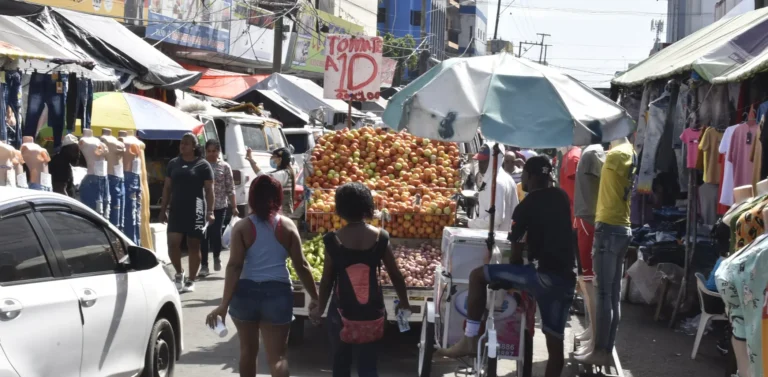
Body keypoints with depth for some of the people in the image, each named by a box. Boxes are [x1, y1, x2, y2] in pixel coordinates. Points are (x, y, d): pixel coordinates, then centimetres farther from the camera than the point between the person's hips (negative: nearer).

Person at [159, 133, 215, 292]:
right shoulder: (173, 163, 11)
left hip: (195, 211, -3)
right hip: (176, 210, 3)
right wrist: (163, 210, 9)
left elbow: (209, 189, -2)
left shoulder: (203, 165, 0)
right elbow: (167, 188, 14)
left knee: (193, 245, 3)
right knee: (173, 243, -7)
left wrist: (210, 211, -11)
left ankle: (191, 281, 12)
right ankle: (179, 273, 16)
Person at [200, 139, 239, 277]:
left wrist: (234, 206, 1)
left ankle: (216, 257, 26)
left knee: (216, 234, -4)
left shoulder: (224, 167, 3)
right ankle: (204, 265, 6)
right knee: (204, 236, -1)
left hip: (219, 206, 0)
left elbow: (230, 188, 4)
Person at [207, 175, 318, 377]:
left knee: (248, 349, 20)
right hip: (277, 292, 0)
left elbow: (234, 266, -12)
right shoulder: (287, 226, -1)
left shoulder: (242, 227, -4)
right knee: (277, 356, -1)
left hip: (246, 291, 0)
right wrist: (314, 297, 7)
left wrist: (224, 304, -15)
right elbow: (301, 265, -2)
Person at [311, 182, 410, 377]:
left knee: (341, 359, 18)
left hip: (342, 309, -1)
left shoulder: (333, 240, -11)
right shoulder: (380, 237, -7)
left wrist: (320, 308, 10)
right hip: (371, 308, 1)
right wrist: (404, 301, 16)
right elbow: (395, 274, 1)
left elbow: (327, 279, -5)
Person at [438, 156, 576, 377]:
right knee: (555, 344, 11)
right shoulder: (561, 197, 17)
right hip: (566, 280, 7)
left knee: (478, 276, 2)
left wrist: (513, 281, 18)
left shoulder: (526, 207, -1)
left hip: (544, 276, -7)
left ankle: (469, 340, -2)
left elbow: (516, 255, 2)